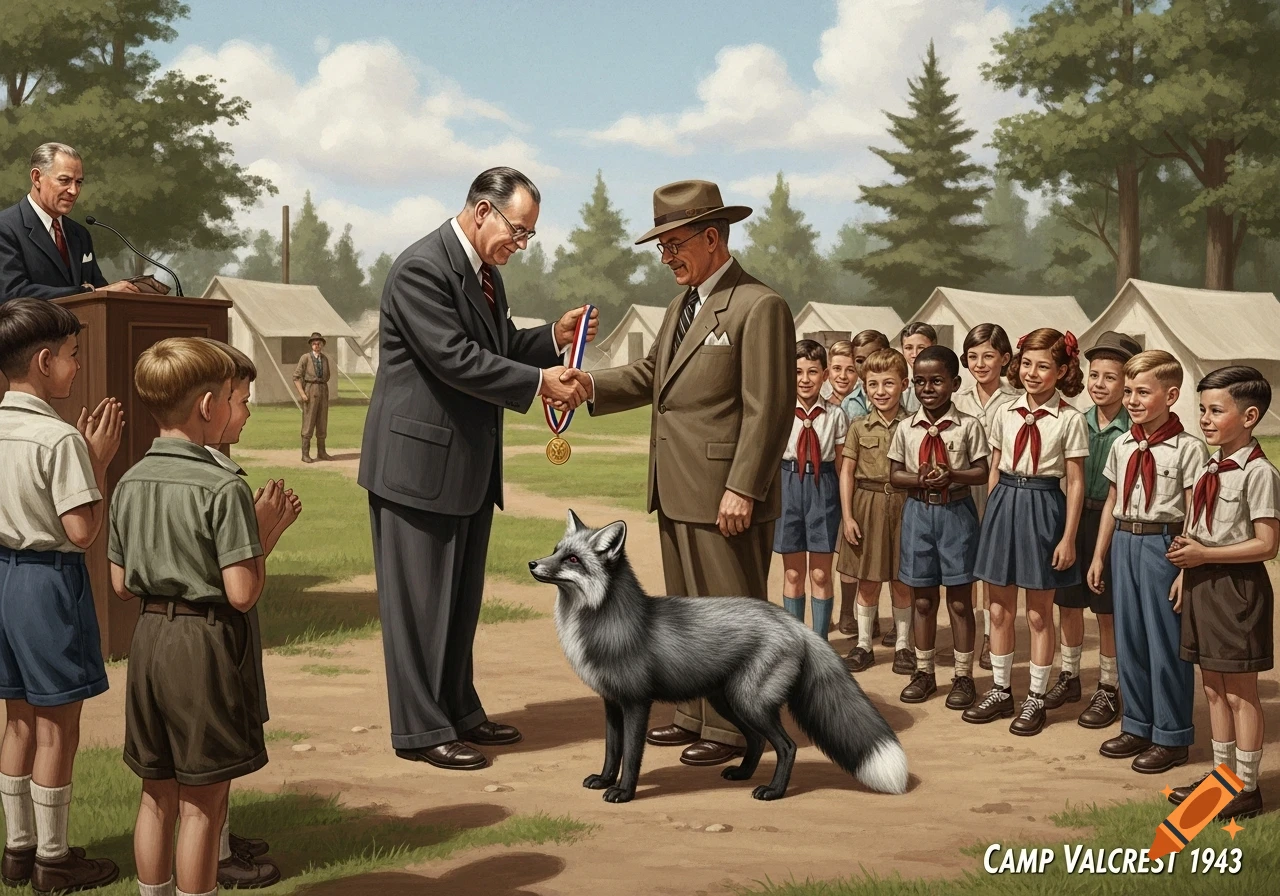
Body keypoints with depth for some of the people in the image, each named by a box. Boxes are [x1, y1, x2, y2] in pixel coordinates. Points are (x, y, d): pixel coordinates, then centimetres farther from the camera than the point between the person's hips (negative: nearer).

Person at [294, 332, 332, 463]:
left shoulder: (325, 358, 10)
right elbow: (296, 377, -8)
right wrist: (302, 394, -17)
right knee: (308, 423, -5)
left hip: (323, 392, 5)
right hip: (310, 392, -5)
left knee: (322, 423, 7)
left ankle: (321, 453, 14)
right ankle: (305, 454, -1)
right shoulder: (305, 358, -6)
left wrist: (325, 392, 15)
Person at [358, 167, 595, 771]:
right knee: (418, 599, 0)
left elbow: (500, 348, 17)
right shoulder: (421, 269, -18)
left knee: (461, 598, 17)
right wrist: (540, 381, -22)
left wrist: (555, 337, 1)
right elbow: (456, 359, -24)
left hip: (470, 463, 10)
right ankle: (419, 730, 8)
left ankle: (458, 711, 29)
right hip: (420, 461, -10)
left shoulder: (484, 272, 13)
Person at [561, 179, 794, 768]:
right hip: (677, 495, 10)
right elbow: (651, 375, 18)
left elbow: (769, 409, -17)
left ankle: (733, 728, 11)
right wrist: (594, 386, -1)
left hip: (726, 497, -9)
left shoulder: (759, 307, -13)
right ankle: (696, 714, 29)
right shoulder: (682, 305, 16)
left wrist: (742, 489, -21)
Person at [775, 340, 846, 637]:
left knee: (821, 573, 4)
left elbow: (841, 463, 3)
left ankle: (820, 642, 16)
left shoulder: (835, 415, -1)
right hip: (788, 487, 1)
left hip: (823, 489, 0)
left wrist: (844, 504, 1)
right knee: (792, 572, 10)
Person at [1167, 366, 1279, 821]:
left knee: (1240, 692, 2)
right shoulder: (1208, 468, 9)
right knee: (1213, 687, 15)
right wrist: (1187, 547, -2)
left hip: (1238, 586, -8)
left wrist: (1204, 554, -19)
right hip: (1203, 583, 8)